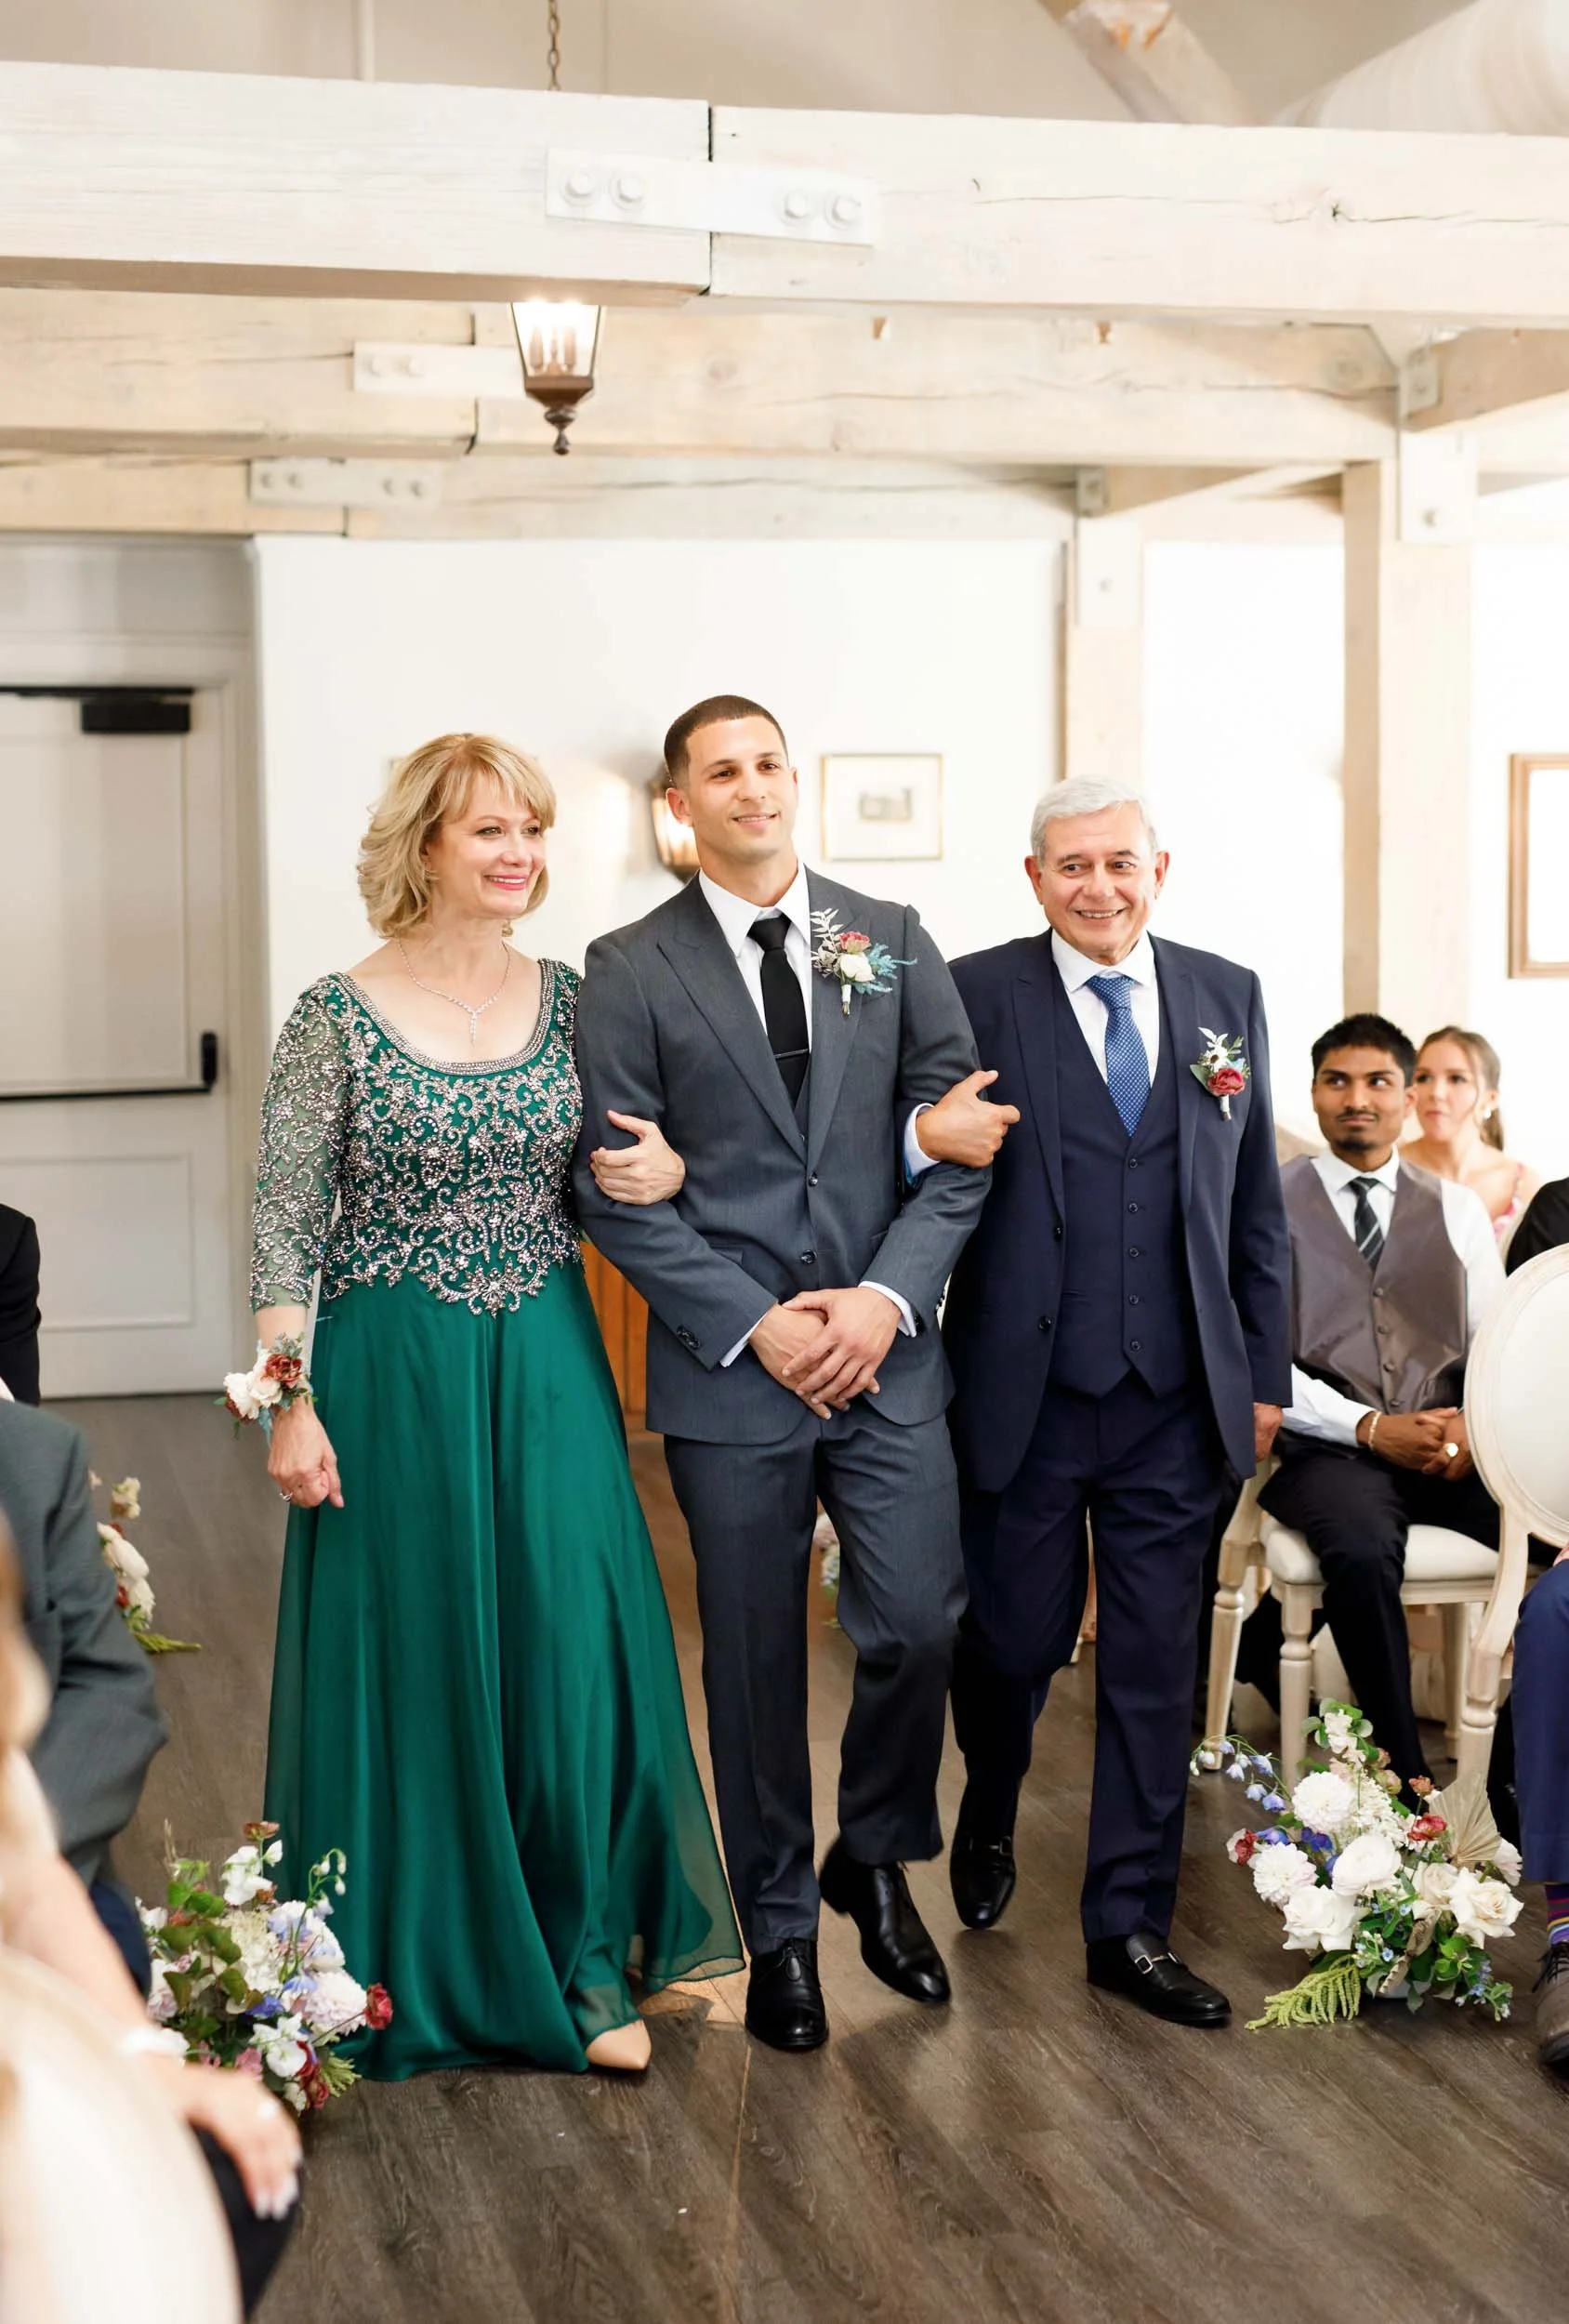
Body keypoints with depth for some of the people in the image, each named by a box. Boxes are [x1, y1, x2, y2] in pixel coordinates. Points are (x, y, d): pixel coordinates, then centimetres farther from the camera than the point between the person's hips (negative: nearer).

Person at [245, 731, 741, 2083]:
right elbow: (288, 1229, -6)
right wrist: (291, 1404, -11)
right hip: (395, 1375, -3)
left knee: (571, 1651, 4)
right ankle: (415, 1968, 23)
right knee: (412, 1656, 6)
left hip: (548, 1369, 4)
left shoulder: (567, 1000, 4)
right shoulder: (339, 1018, -8)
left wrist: (646, 1175, -8)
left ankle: (575, 1961, 18)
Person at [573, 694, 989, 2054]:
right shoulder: (631, 972, 1)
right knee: (756, 1661, 7)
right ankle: (780, 1928, 23)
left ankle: (875, 1859, 23)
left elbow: (957, 1143, 4)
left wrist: (889, 1297, -9)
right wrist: (754, 1324, -11)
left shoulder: (894, 944, 8)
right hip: (729, 1369, -1)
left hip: (888, 1349, 2)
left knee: (919, 1624, -5)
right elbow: (615, 1188, -4)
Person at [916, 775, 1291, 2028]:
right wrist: (925, 1139, -30)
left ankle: (1132, 1926, 19)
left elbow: (1258, 1205, 10)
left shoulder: (1229, 996, 7)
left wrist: (1266, 1374, 8)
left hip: (1178, 1405, 2)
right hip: (1025, 1398, -2)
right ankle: (989, 1821, 43)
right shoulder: (977, 995, -4)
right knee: (1014, 1640, 11)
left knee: (1155, 1666, 6)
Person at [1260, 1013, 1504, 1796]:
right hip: (1328, 1448, -3)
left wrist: (1476, 1423, -9)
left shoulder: (1459, 1208, 17)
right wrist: (1369, 1428, -13)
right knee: (1362, 1550, -37)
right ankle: (1405, 1777, -21)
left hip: (1450, 1452, 3)